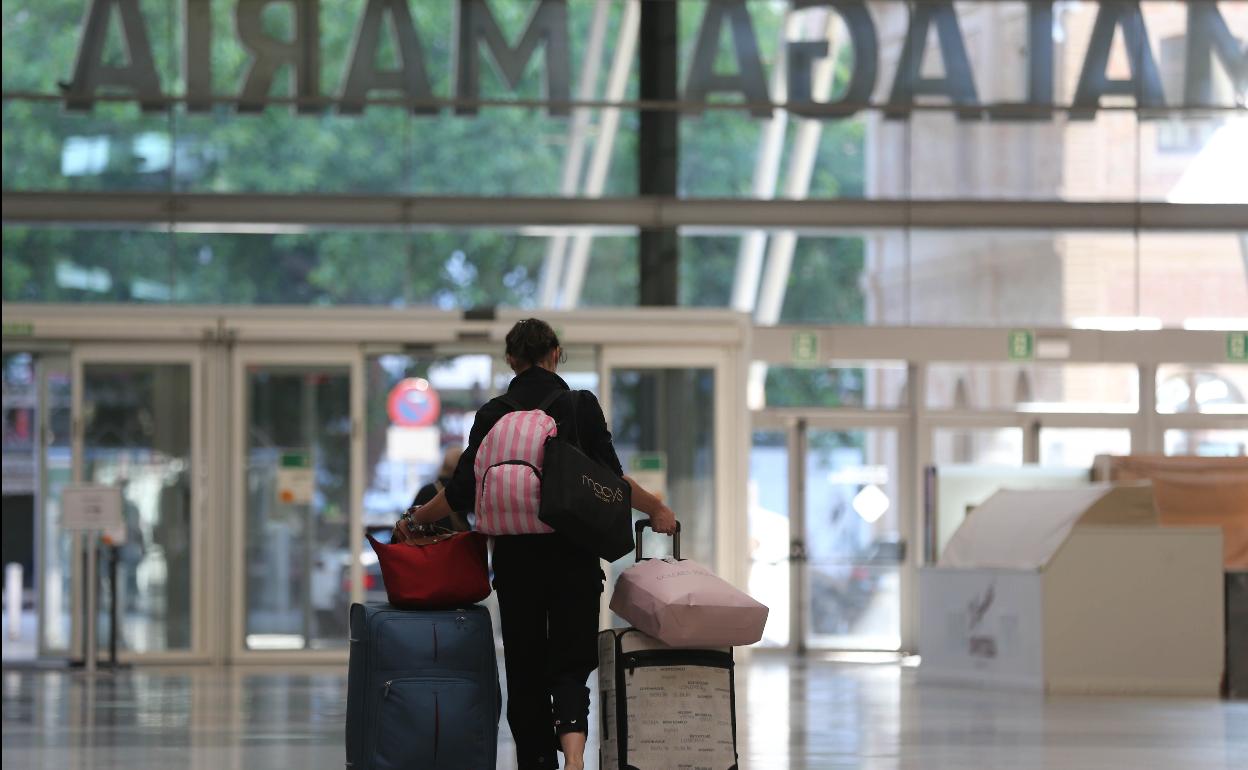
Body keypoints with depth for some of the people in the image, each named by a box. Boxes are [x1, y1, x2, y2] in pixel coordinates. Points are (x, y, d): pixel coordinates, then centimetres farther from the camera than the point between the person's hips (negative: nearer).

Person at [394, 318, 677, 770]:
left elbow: (463, 492, -1)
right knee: (571, 662, 1)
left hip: (516, 555, 1)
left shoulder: (494, 415, 1)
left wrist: (414, 520, 15)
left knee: (525, 668, 11)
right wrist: (656, 510, 9)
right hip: (574, 555, -1)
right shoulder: (582, 406, -3)